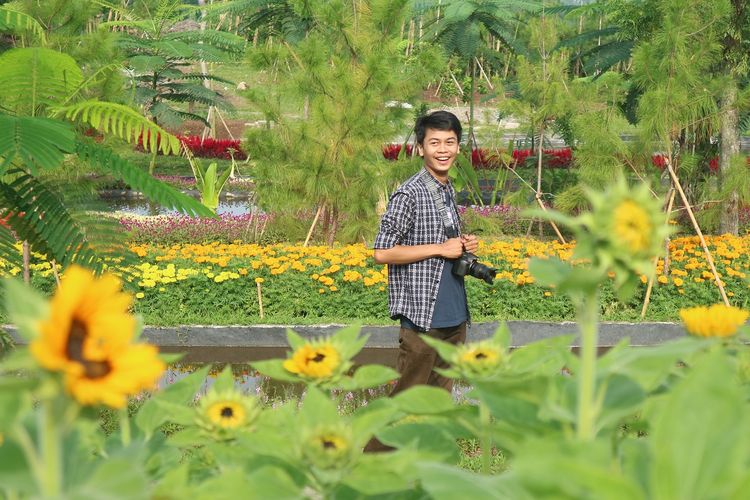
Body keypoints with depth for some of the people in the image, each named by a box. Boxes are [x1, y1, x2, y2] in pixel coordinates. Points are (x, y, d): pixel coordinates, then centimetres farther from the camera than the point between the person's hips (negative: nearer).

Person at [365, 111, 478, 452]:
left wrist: (465, 245, 4)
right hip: (422, 314, -8)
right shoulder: (409, 194, -12)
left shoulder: (449, 192, 14)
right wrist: (441, 248, -15)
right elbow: (382, 253, -17)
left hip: (455, 314, 8)